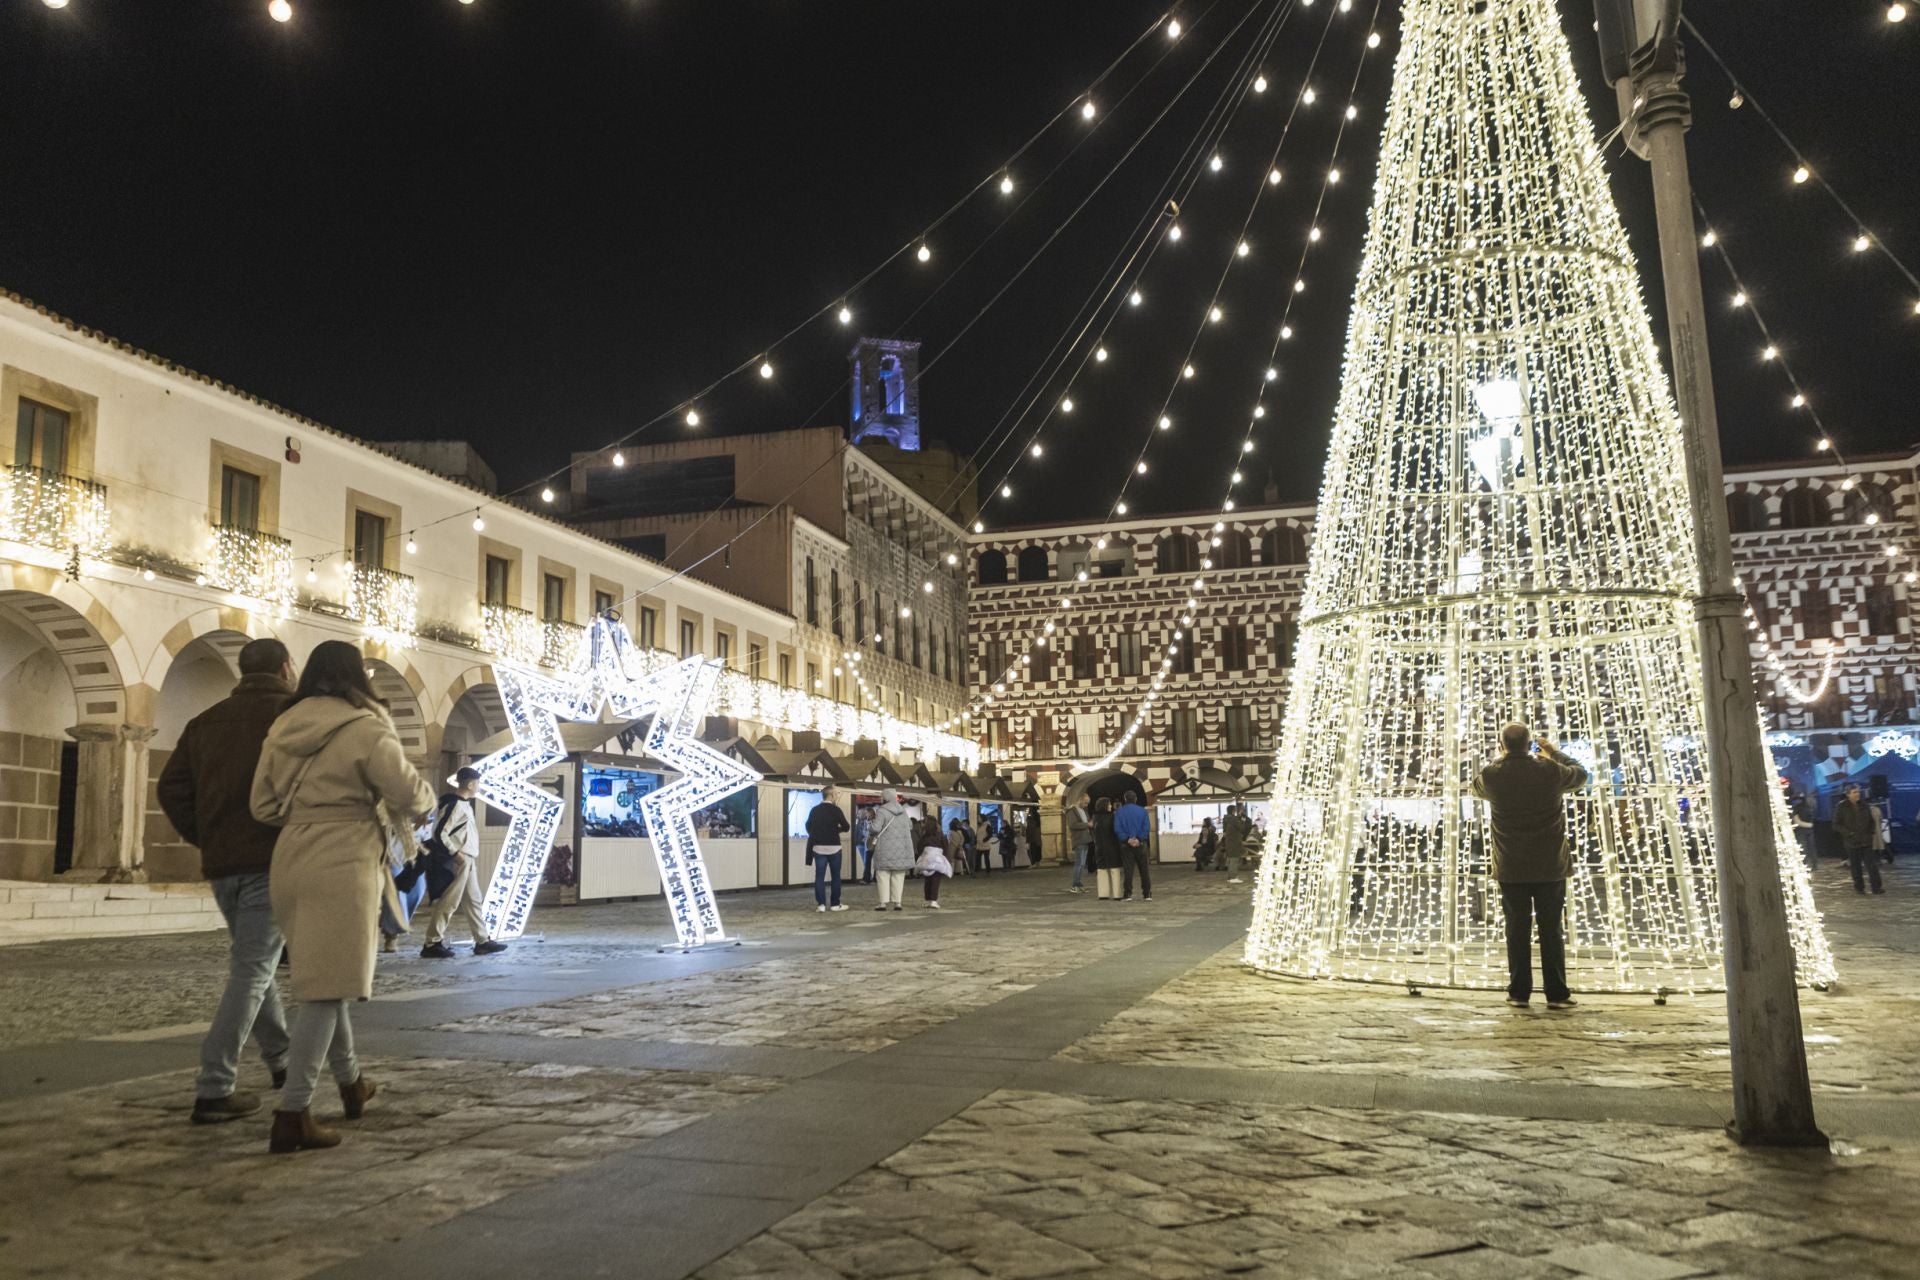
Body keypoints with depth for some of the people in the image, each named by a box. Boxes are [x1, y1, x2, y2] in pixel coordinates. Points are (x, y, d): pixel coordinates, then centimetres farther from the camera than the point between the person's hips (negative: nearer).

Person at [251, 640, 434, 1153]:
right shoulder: (365, 729, -10)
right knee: (325, 989, -4)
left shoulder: (281, 729, 9)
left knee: (322, 981, 20)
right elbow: (410, 795, -9)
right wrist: (423, 804, 13)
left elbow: (263, 806, 11)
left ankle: (351, 1083, 35)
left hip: (291, 862, 7)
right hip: (342, 866, -7)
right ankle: (293, 1115, -6)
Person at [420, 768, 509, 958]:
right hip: (458, 862, -10)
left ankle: (482, 942, 17)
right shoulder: (453, 804, -16)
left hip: (467, 861, 10)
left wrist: (467, 856, 14)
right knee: (448, 903, -6)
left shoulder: (463, 803, 14)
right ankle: (432, 944, -2)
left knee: (473, 900, 12)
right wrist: (456, 853, -20)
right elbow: (439, 834, -21)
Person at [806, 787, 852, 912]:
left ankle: (821, 904, -2)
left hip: (818, 847, 3)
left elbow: (808, 826, 8)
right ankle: (836, 904, 7)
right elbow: (845, 827, -4)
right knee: (835, 876, 6)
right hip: (833, 847, -3)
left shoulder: (815, 810, 3)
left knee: (819, 876, 3)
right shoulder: (836, 810, -8)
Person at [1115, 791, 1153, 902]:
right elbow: (1147, 827, -9)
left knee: (1127, 870, 1)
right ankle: (1147, 894, 9)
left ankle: (1127, 894, -4)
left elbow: (1117, 828, -9)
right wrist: (1139, 839, -12)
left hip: (1126, 844, 0)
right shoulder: (1142, 811, 0)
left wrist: (1127, 839, -12)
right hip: (1141, 843, 0)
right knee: (1144, 869, 8)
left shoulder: (1119, 812, 0)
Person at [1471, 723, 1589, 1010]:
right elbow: (1580, 775, 11)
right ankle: (1557, 993, 9)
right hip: (1550, 866, -1)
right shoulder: (1550, 770, -10)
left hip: (1510, 868, 1)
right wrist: (1555, 752, 23)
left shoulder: (1492, 775, -8)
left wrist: (1502, 759, 24)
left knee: (1517, 929, 8)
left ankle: (1519, 992, 9)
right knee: (1552, 929, 7)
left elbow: (1477, 787, 17)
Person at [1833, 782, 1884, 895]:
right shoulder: (1841, 807, -5)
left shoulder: (1864, 805, 6)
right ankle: (1859, 887, 16)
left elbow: (1872, 820, 20)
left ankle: (1877, 887, 0)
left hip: (1866, 840, 3)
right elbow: (1836, 825, -4)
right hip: (1851, 842, -3)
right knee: (1856, 866, 5)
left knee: (1872, 864, -1)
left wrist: (1872, 831, 5)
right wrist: (1848, 833, -14)